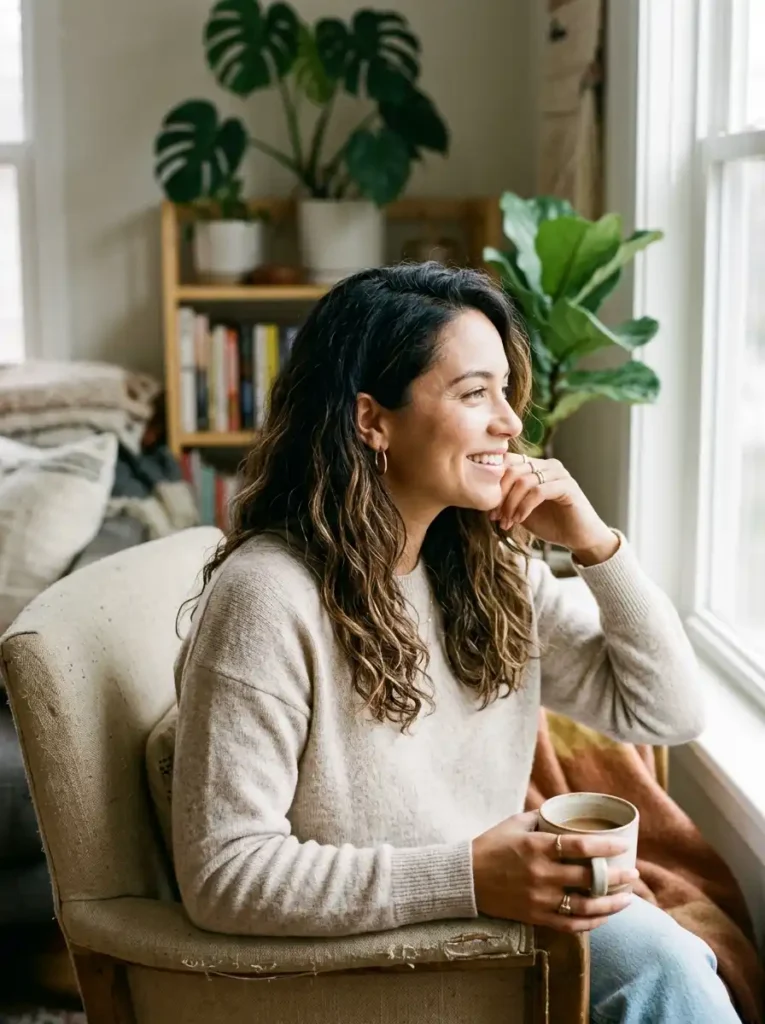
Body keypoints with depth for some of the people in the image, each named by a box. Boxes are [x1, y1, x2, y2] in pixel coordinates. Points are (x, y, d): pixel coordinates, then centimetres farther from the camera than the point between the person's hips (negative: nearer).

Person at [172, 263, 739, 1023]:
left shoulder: (491, 568, 2)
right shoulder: (269, 596, -19)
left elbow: (667, 713, 5)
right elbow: (224, 874, -21)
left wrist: (594, 542, -8)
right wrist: (466, 878, -27)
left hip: (495, 911, 6)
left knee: (660, 959, -22)